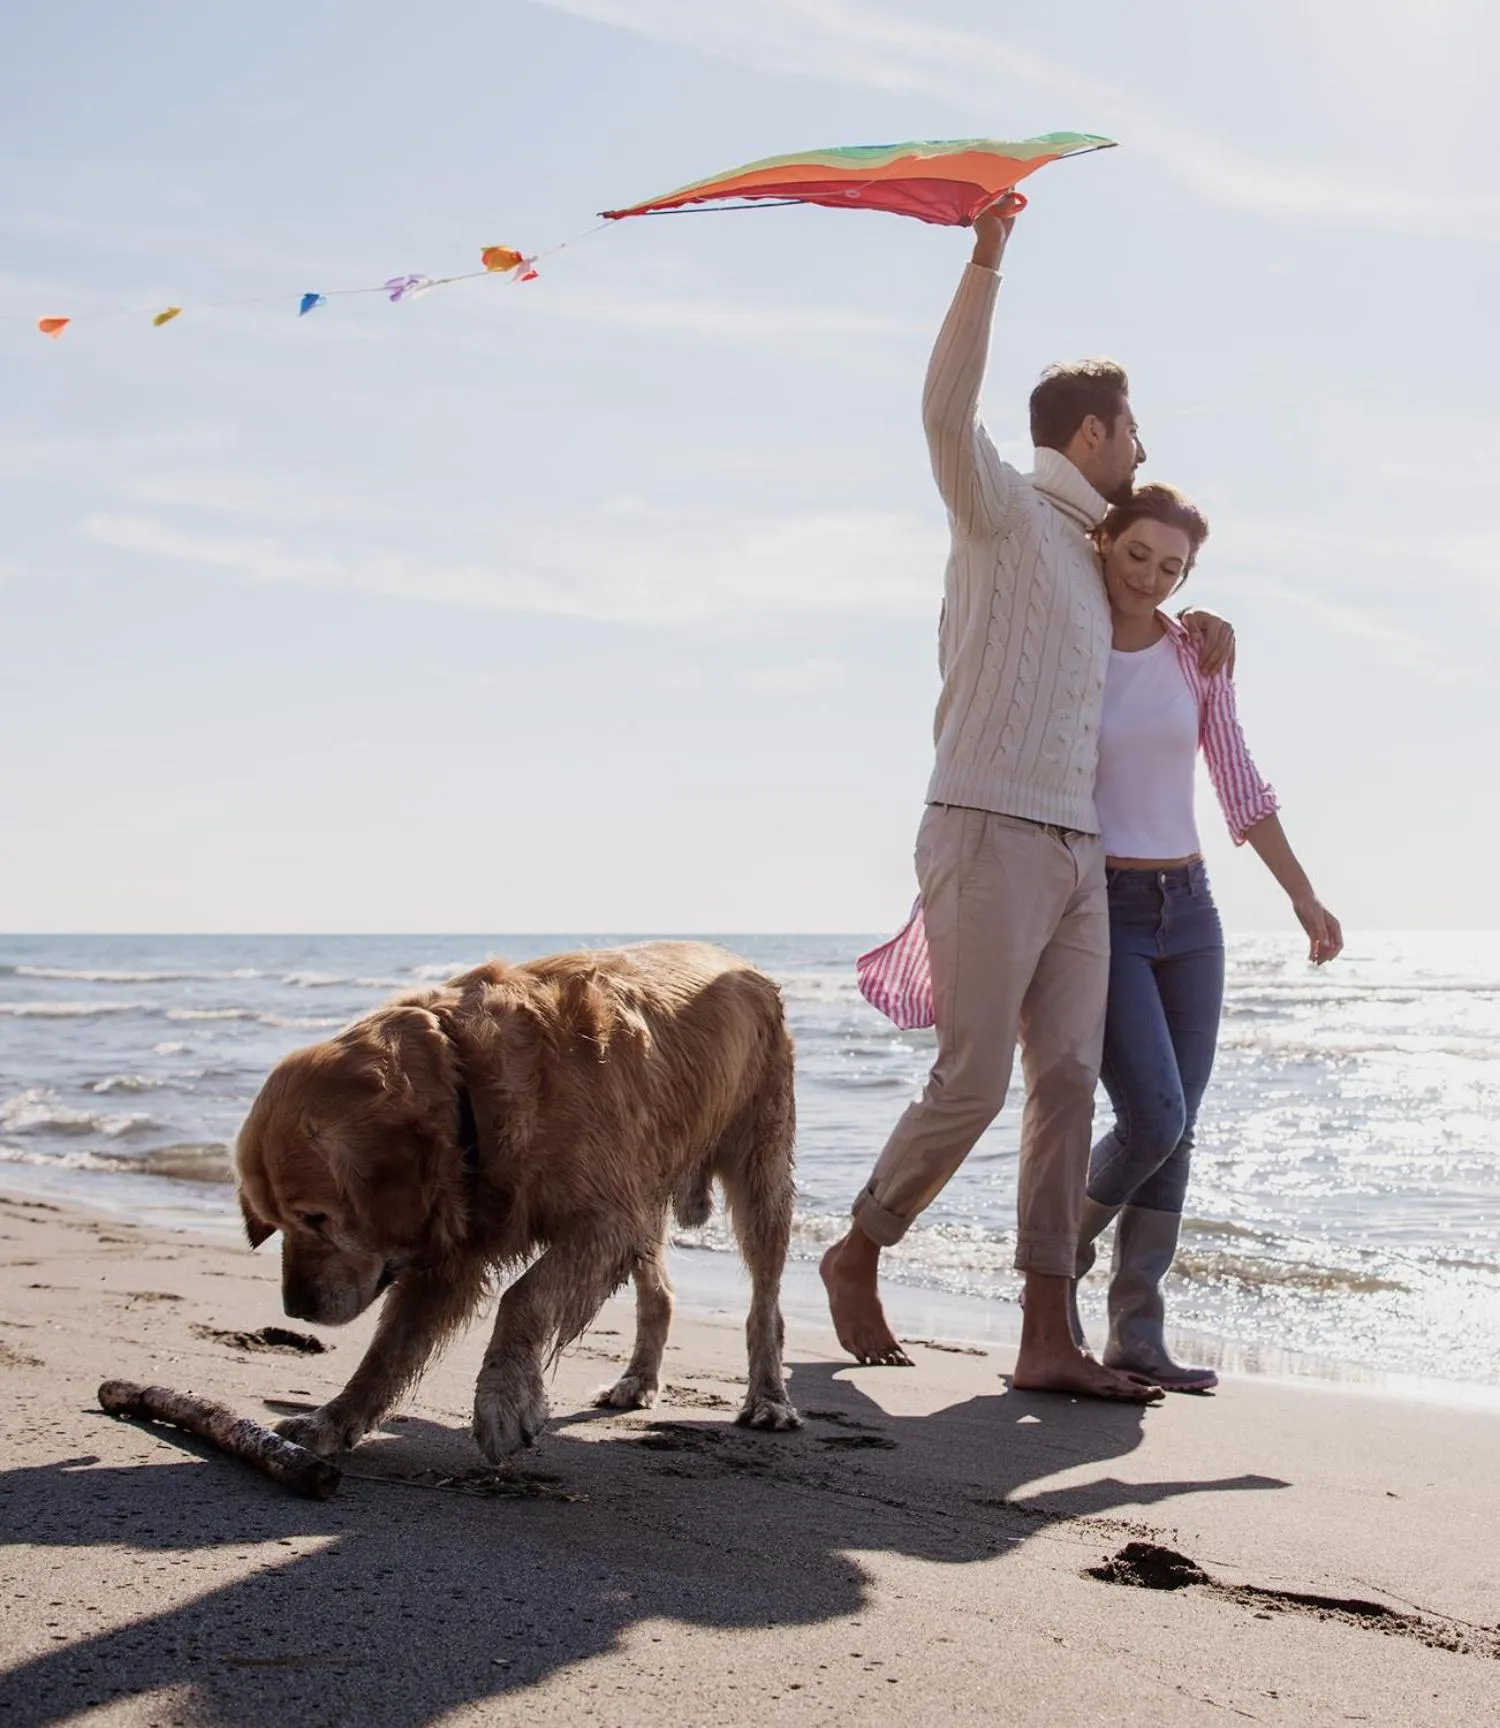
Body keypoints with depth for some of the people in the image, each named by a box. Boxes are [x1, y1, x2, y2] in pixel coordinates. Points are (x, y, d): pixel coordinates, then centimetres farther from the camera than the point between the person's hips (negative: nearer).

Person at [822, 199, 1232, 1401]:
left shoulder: (1088, 555, 25)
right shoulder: (1006, 511, 0)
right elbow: (948, 414, -21)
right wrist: (986, 263, -25)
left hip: (1077, 851, 8)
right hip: (992, 835, -8)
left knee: (1067, 1087, 1)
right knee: (972, 1085, -9)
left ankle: (1049, 1338, 2)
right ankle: (859, 1255, 14)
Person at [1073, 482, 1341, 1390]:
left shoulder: (1199, 656, 6)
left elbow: (1241, 786, 9)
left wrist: (1304, 895, 3)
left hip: (1187, 908, 5)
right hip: (1098, 909, -5)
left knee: (1176, 1130, 3)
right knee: (1154, 1117, -16)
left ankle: (1137, 1333, 10)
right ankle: (1060, 1258, 9)